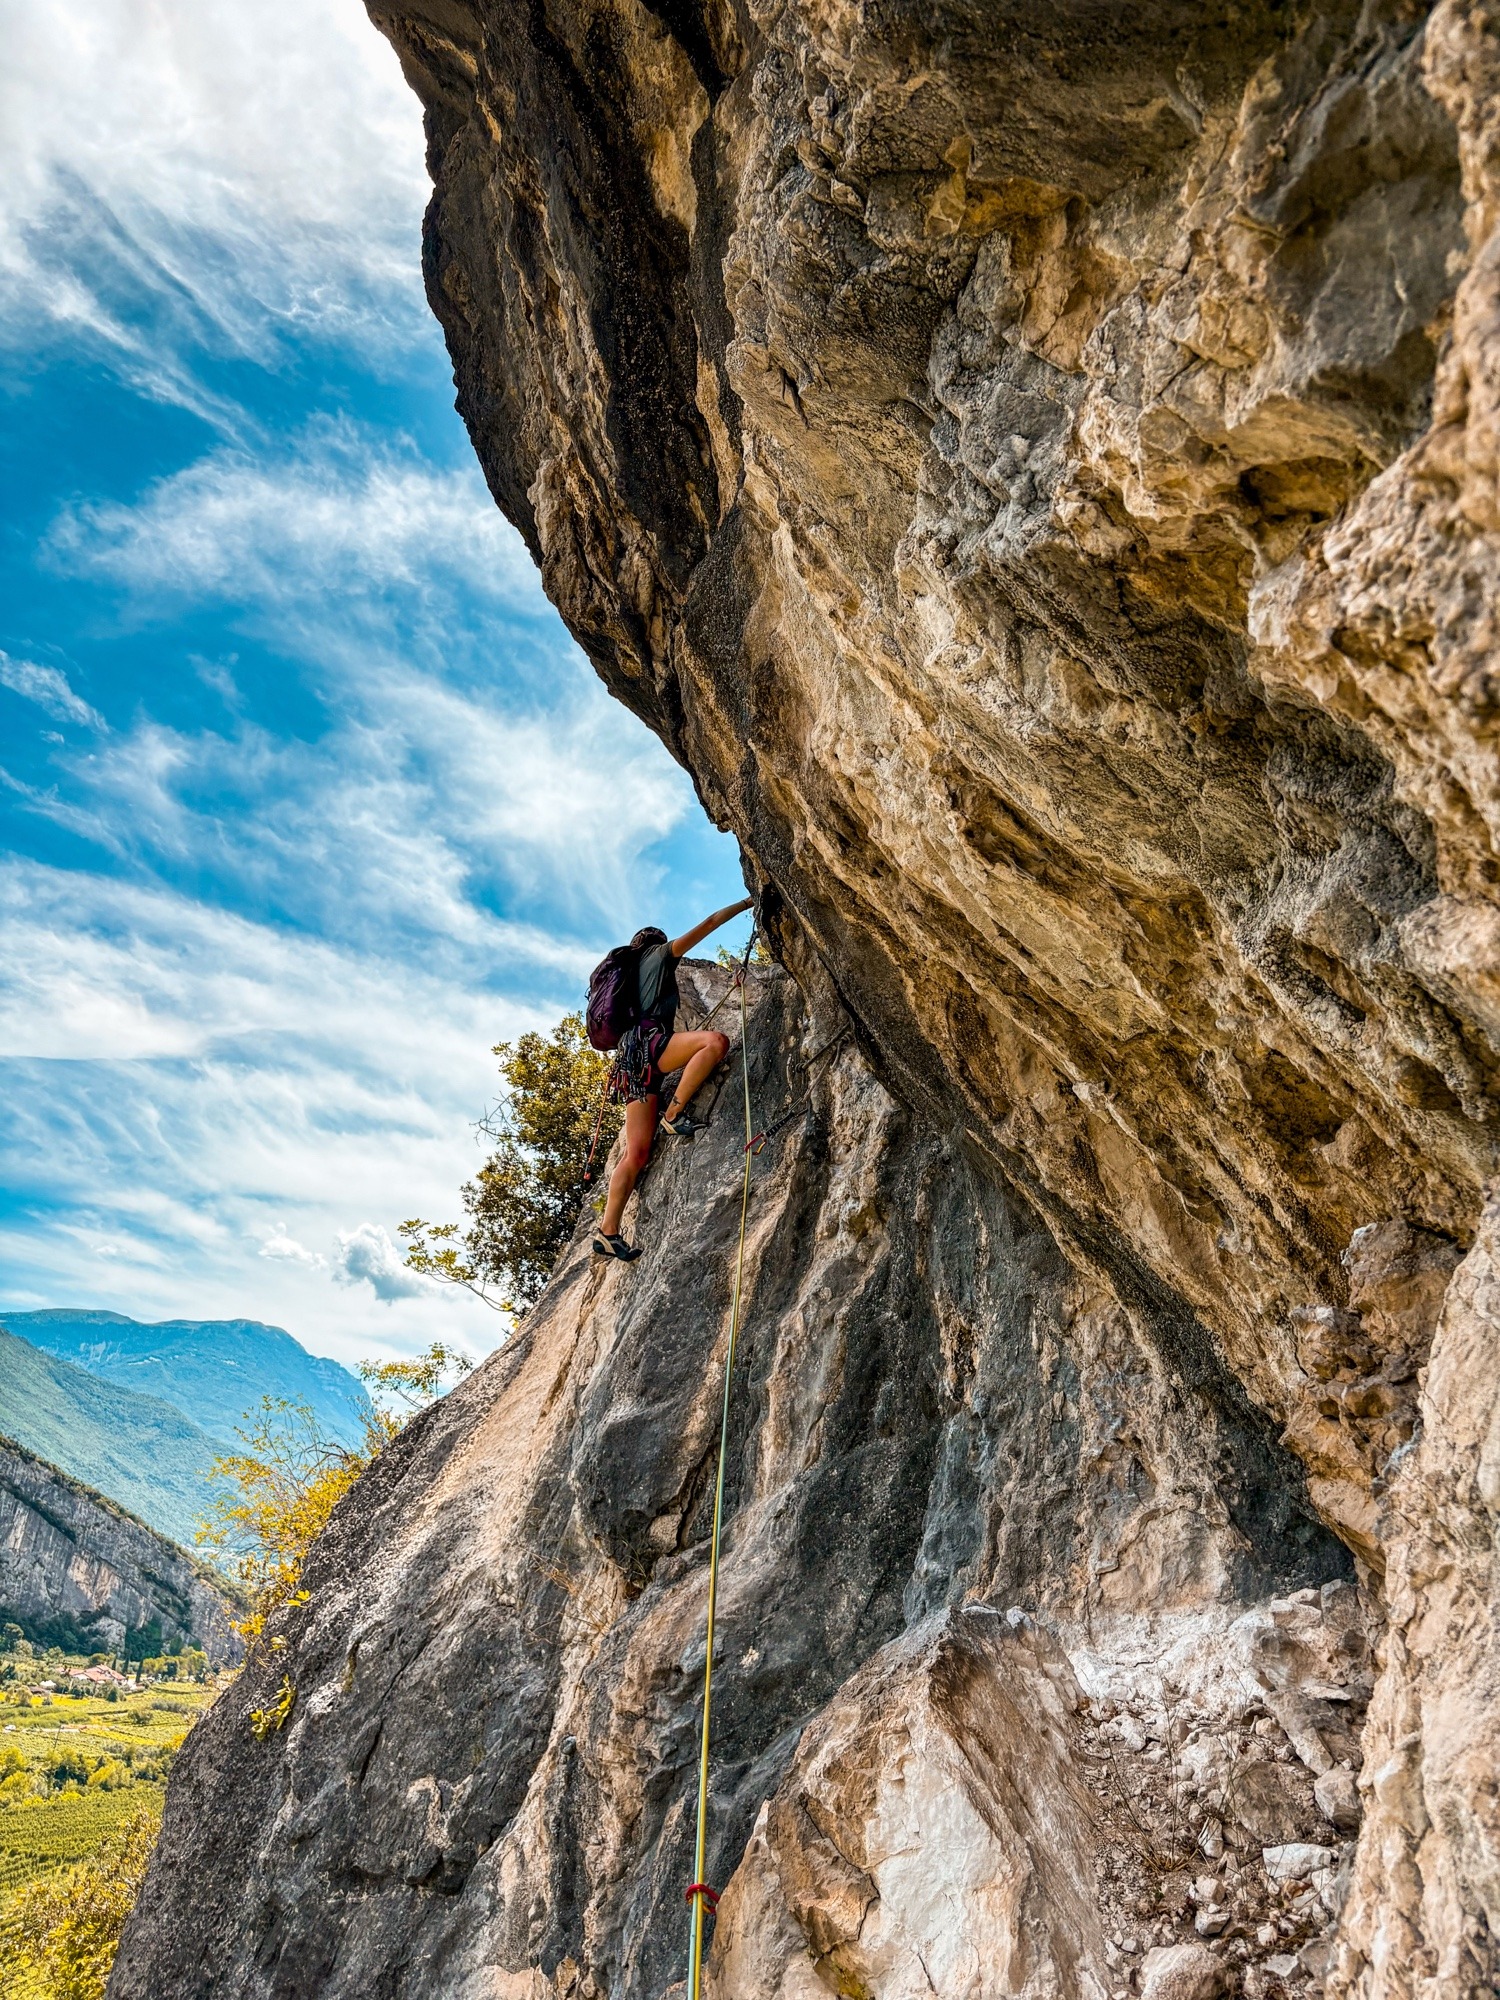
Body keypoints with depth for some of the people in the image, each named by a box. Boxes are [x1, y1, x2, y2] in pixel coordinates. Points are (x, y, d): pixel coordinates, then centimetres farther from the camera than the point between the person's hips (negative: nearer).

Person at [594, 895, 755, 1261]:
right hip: (646, 1042, -8)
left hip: (632, 1057, 8)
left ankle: (607, 1232, -11)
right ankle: (676, 1114, -22)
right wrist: (748, 902, 19)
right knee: (716, 1040, -24)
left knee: (637, 1153, -3)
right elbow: (709, 923, 11)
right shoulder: (660, 954, 15)